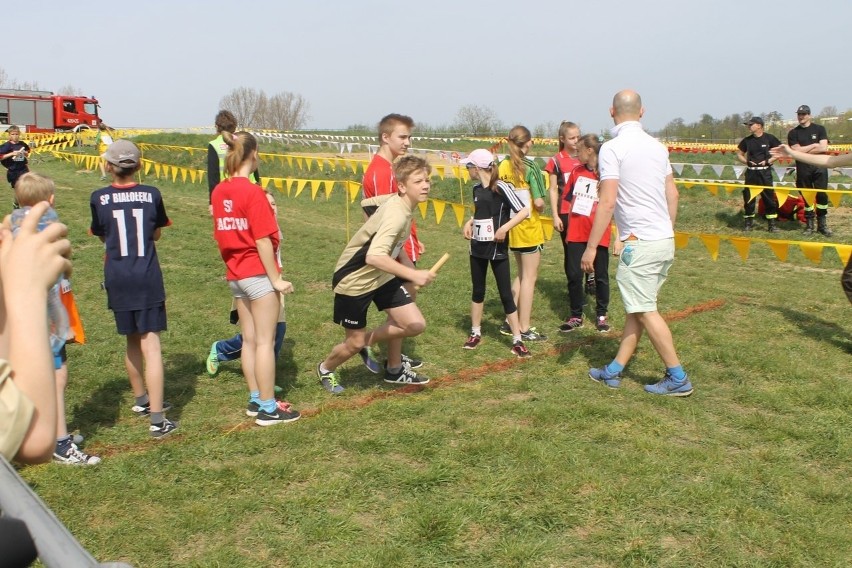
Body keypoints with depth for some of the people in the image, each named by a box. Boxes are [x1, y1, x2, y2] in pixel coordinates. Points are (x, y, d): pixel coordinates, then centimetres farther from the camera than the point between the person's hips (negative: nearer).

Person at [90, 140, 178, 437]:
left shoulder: (99, 198, -3)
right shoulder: (152, 194, -3)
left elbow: (102, 236, 11)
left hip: (117, 280, 2)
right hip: (147, 278, -2)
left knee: (132, 341, 19)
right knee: (150, 345, -4)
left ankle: (142, 400, 38)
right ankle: (157, 419, -10)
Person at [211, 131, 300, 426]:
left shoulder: (219, 191, 5)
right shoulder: (253, 192, -16)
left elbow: (221, 233, 10)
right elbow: (262, 240, -18)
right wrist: (276, 279, -13)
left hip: (235, 275, 7)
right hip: (258, 274, -7)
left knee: (249, 340, 14)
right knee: (265, 341, 0)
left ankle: (256, 400, 24)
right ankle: (268, 408, 7)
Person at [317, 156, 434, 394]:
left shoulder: (401, 205, -2)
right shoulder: (396, 214, -31)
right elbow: (374, 257, -45)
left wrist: (413, 270, 11)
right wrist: (413, 275, -49)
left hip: (381, 275, 8)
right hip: (354, 280, -8)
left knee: (415, 325, -3)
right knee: (355, 343, 7)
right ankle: (326, 369, 40)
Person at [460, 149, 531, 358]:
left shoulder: (501, 188, -17)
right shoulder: (477, 188, 4)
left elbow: (524, 211, -19)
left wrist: (504, 228, -25)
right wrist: (469, 222, 3)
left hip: (497, 249, -6)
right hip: (478, 247, 6)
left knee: (506, 295, -2)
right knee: (478, 291, 15)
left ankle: (517, 341, 6)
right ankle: (475, 333, 27)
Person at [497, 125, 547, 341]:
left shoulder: (503, 165, 2)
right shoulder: (530, 167, -15)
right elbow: (539, 202, -18)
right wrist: (540, 208, 2)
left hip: (511, 226, 6)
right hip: (529, 227, -6)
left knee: (522, 274, 20)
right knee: (529, 276, 3)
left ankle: (510, 322, 21)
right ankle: (524, 329, 7)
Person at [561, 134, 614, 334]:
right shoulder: (576, 172, 5)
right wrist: (568, 230, 12)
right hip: (576, 233, 4)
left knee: (601, 276, 8)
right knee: (574, 275, 4)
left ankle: (601, 315, 23)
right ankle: (576, 316, 17)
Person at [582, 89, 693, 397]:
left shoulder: (612, 148, -12)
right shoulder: (657, 146, 10)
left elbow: (607, 202, -18)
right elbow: (673, 194, 14)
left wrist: (591, 247, -14)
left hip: (640, 242, -8)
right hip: (665, 240, 8)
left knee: (645, 311, 1)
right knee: (636, 307, 13)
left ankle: (678, 378, 6)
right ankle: (614, 371, 21)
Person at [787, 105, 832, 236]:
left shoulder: (819, 129, 5)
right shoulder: (793, 133, 7)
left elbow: (824, 148, -7)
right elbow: (796, 151, -7)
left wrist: (804, 150, -9)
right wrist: (814, 145, -6)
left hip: (819, 167, 0)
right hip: (803, 169, 1)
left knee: (822, 195, -3)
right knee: (807, 196, 4)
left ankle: (822, 224, 4)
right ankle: (809, 223, 11)